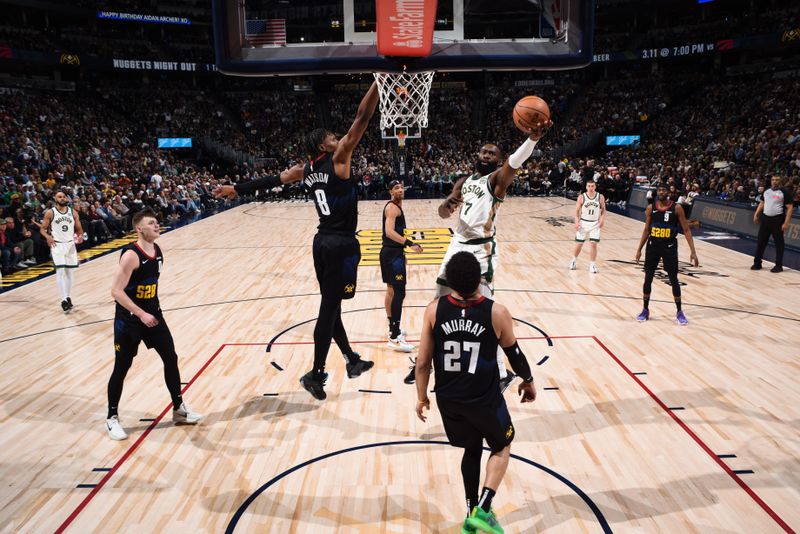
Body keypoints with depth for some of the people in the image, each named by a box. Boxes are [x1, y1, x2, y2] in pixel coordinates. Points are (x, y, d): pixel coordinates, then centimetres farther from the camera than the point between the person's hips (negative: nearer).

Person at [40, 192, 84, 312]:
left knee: (69, 272, 10)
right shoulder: (50, 213, -3)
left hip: (70, 244, 4)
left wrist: (80, 236, -12)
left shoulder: (73, 212, 5)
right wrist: (48, 236, -21)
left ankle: (68, 298, 22)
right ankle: (64, 300, -13)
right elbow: (42, 229, 0)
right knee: (60, 271, -12)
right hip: (57, 245, -3)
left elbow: (79, 228, 10)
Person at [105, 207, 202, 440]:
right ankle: (112, 418, 22)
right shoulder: (131, 255, -22)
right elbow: (116, 291, -24)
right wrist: (141, 314, -27)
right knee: (121, 368, 5)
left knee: (171, 358, 8)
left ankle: (179, 409, 21)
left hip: (152, 313, 7)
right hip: (129, 319, -7)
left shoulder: (158, 251, 2)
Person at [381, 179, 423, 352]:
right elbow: (390, 232, -28)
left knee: (391, 291, 18)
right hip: (392, 253, -11)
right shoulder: (392, 207, -15)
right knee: (399, 293, -13)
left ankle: (393, 329, 31)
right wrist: (409, 244, -35)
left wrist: (401, 251, 27)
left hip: (392, 252, 11)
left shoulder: (395, 206, 16)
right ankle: (395, 338, -14)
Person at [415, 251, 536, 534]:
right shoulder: (497, 313, -17)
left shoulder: (434, 310, -12)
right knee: (501, 447, 24)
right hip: (485, 399, -3)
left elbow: (423, 361, -7)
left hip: (448, 398, 3)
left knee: (472, 449, 25)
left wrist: (422, 397, 8)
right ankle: (482, 510, 12)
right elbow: (514, 353, -1)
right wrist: (528, 381, 18)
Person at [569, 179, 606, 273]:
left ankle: (592, 265, 3)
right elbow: (577, 210, -1)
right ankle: (574, 260, 33)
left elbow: (603, 210, 7)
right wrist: (577, 222, -13)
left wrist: (602, 219, -10)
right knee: (579, 244, 8)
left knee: (593, 244, -7)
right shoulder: (581, 197, -6)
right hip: (583, 223, 0)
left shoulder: (600, 197, -3)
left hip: (595, 224, 0)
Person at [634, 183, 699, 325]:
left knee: (673, 280, 2)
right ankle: (645, 310, 19)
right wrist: (639, 249, 9)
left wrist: (693, 252, -12)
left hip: (670, 246, -2)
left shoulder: (676, 208, -8)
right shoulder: (650, 208, 1)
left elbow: (686, 230, -6)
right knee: (648, 278, 6)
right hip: (653, 245, 3)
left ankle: (679, 312, 16)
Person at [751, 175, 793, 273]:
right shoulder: (766, 191, 9)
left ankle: (778, 265, 8)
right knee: (761, 242, 7)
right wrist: (756, 215, 15)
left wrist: (786, 222, -17)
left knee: (779, 243, 1)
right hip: (765, 218, 5)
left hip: (777, 220, -5)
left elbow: (789, 208, -10)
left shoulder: (785, 192, -8)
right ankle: (757, 263, 15)